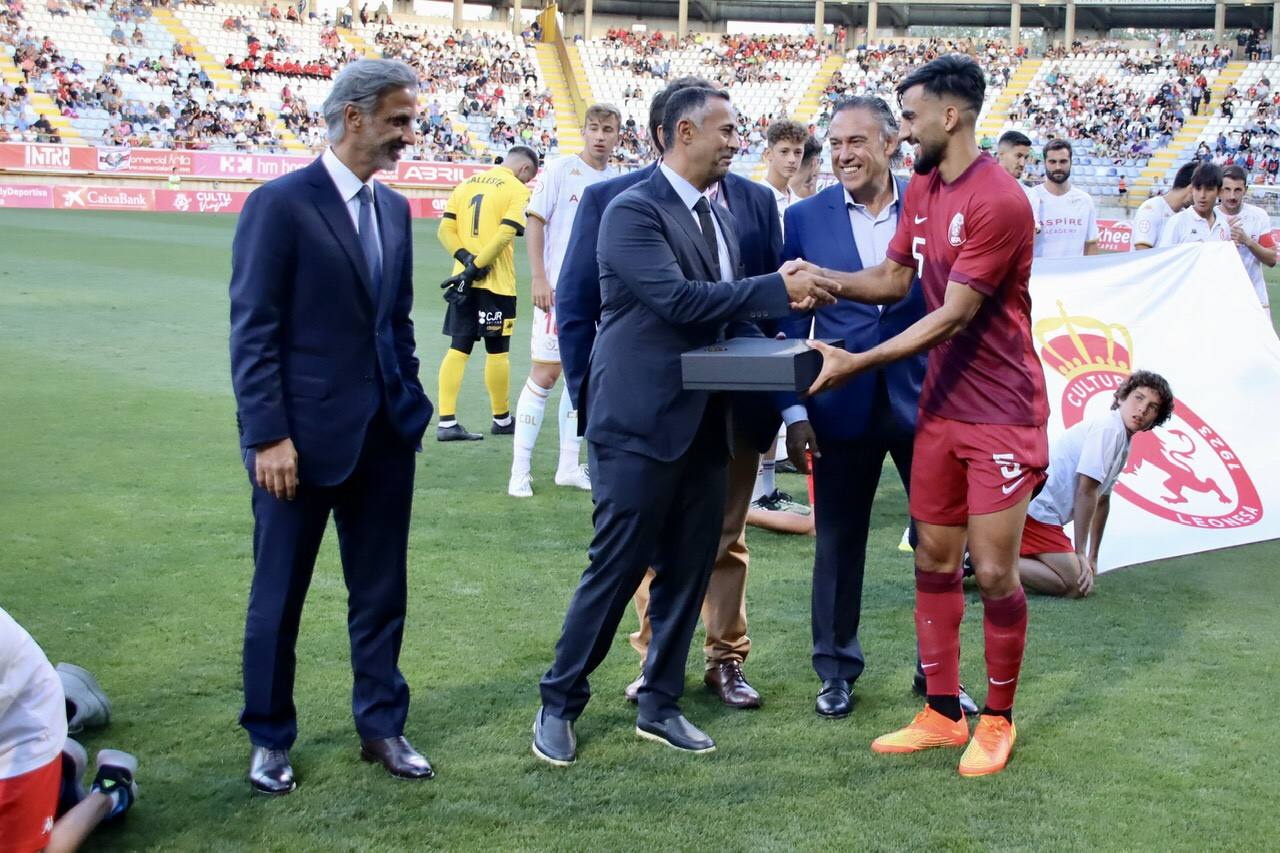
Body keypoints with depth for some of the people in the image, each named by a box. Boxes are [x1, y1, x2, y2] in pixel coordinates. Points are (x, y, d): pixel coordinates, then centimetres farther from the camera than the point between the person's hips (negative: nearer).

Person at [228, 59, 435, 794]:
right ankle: (271, 739, 25)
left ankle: (382, 727, 27)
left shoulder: (395, 208, 9)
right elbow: (253, 331, -13)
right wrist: (268, 435, -17)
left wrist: (411, 401, 8)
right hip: (302, 435, -6)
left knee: (381, 592, 13)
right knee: (279, 596, 9)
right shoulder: (280, 204, -11)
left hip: (385, 433, 6)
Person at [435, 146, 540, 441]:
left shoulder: (466, 184, 13)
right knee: (497, 350, 6)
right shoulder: (517, 190, -5)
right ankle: (502, 420, 18)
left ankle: (446, 422, 0)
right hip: (497, 283, -5)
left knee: (458, 348, 5)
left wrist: (467, 259, -5)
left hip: (465, 280, 5)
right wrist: (476, 268, -14)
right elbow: (505, 234, -18)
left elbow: (445, 230, 5)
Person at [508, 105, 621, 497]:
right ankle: (520, 469, 0)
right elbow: (535, 222, -5)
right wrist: (539, 278, -12)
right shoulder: (561, 170, -4)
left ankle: (569, 465, 19)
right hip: (559, 289, -5)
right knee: (545, 373, -6)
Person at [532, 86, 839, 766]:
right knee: (616, 569, -1)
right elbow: (677, 298, -23)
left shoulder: (720, 217, 14)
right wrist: (780, 288, -19)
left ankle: (659, 705, 26)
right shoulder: (633, 211, -12)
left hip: (704, 423, 8)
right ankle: (559, 704, 15)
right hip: (640, 422, -8)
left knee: (688, 571, 12)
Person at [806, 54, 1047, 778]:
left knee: (994, 573, 0)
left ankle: (999, 719, 19)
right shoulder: (923, 188, 7)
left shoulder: (1001, 201, -20)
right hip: (941, 407, 8)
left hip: (1000, 414, -8)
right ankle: (943, 714, 23)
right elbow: (894, 280, 9)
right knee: (934, 562, 11)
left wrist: (854, 364, -23)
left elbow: (953, 316, -22)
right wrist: (818, 279, -7)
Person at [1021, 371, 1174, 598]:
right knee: (1076, 585, -12)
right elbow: (1086, 491, -15)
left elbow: (1102, 499, 24)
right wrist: (1081, 553, -10)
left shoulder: (1123, 443, 18)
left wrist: (1092, 557, 24)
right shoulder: (1109, 428, -12)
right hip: (1035, 508, -10)